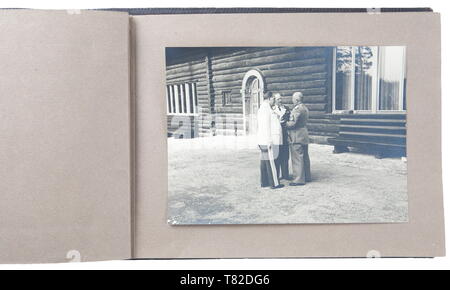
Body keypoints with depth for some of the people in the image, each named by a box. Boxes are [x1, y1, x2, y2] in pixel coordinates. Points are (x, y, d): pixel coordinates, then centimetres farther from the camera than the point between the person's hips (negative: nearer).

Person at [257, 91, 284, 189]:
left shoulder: (262, 109, 18)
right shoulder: (266, 109, -14)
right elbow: (266, 127, -19)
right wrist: (269, 142, -20)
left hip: (264, 141, 10)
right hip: (269, 141, -10)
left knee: (264, 161, 11)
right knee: (271, 162, -6)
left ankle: (264, 182, 16)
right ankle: (274, 183, -2)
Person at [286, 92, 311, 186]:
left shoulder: (297, 109, -17)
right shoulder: (305, 108, 15)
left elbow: (293, 123, -23)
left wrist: (284, 124, -7)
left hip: (297, 137, -10)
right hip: (304, 136, 10)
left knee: (297, 158, -6)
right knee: (305, 157, 15)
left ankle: (299, 179, -3)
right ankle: (307, 177, 23)